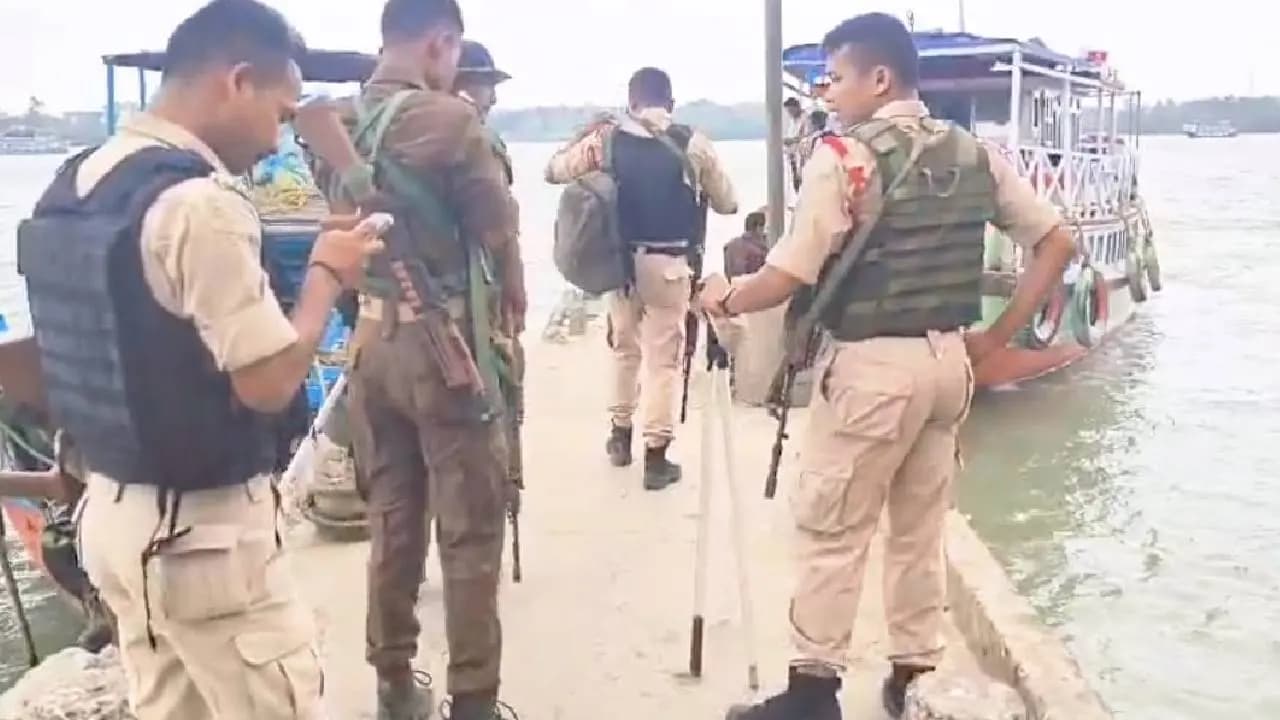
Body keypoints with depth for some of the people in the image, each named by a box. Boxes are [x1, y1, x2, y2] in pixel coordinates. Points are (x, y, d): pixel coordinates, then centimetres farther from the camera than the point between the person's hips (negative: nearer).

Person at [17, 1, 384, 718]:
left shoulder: (74, 183, 6)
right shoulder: (201, 202, -22)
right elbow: (270, 381, -21)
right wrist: (327, 273, -7)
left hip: (113, 508, 9)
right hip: (205, 528, -9)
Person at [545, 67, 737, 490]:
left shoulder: (607, 138, 0)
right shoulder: (692, 144, -3)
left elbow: (553, 171, 11)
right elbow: (728, 204, 7)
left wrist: (588, 135, 23)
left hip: (620, 260, 3)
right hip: (670, 263, -3)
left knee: (624, 347, 22)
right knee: (664, 358, 4)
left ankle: (620, 435, 33)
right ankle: (656, 456, 5)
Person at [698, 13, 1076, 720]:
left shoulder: (844, 157, -12)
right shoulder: (974, 155, 7)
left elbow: (790, 275, -17)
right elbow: (1057, 242, 9)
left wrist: (726, 298, 1)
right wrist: (998, 335, 10)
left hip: (871, 366, -6)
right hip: (947, 360, 7)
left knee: (830, 531, 5)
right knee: (920, 527, 16)